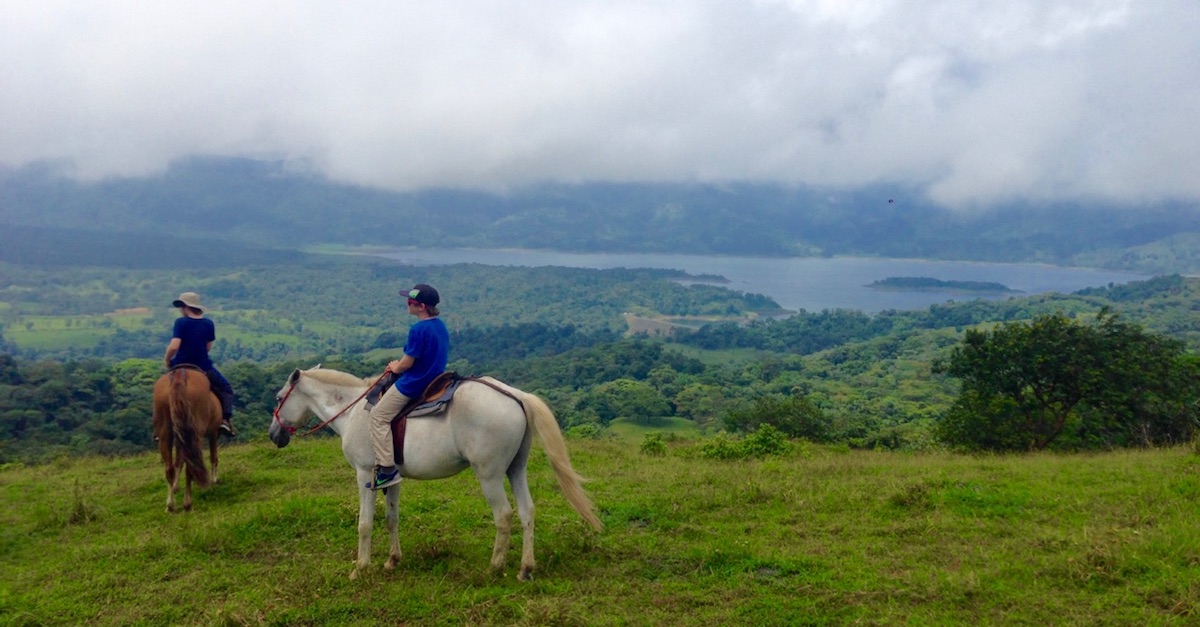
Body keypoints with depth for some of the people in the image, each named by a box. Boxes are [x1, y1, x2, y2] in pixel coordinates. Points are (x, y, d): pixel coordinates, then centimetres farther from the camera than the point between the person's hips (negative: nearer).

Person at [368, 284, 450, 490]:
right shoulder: (441, 326, 5)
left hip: (414, 385, -10)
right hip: (434, 380, 10)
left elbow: (407, 363, -19)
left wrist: (396, 367, 3)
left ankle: (387, 468, -5)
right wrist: (400, 365, 13)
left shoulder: (418, 329, -23)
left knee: (379, 416, 0)